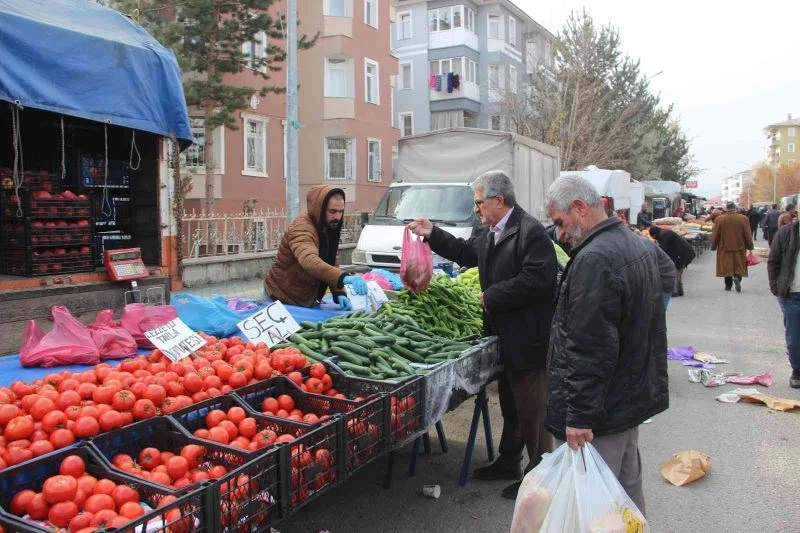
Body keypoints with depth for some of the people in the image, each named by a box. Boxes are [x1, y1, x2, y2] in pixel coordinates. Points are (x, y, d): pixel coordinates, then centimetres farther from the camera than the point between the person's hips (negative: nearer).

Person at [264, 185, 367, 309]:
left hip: (306, 299, 8)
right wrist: (344, 278, -60)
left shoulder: (328, 229, 1)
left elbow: (332, 263, 3)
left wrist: (339, 293, -14)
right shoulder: (301, 228, -27)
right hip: (283, 299, -8)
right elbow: (310, 261, -46)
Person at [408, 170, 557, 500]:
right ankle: (508, 462, 38)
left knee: (532, 410, 3)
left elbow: (537, 279, -28)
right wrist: (432, 234, 16)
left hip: (527, 338, -10)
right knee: (509, 405, 22)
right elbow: (466, 252, 25)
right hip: (504, 336, 10)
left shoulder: (530, 231, -19)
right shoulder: (492, 232, 11)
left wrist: (491, 297, -19)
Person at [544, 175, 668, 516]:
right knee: (628, 483, 23)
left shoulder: (594, 259, -24)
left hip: (601, 410, -10)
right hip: (635, 395, 10)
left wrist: (580, 414, -22)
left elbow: (590, 349, -27)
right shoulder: (641, 246, 10)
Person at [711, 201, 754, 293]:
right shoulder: (743, 219, -6)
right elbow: (748, 235, -1)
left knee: (727, 267, 10)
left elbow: (715, 235, -1)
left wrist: (713, 246, 11)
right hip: (739, 249, 0)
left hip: (724, 248, 0)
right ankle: (737, 277, -15)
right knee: (739, 267, 10)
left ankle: (728, 285, 14)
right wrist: (750, 246, 9)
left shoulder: (719, 219, -7)